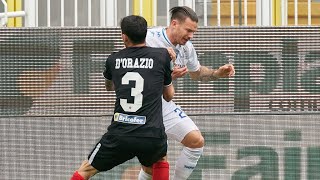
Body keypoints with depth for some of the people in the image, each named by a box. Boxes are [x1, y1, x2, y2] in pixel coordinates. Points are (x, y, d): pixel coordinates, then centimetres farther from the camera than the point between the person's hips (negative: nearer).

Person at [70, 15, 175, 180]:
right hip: (152, 134, 0)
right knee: (160, 161, 33)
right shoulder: (162, 56, 4)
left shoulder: (114, 60, 9)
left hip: (120, 134, 0)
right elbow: (169, 95, 18)